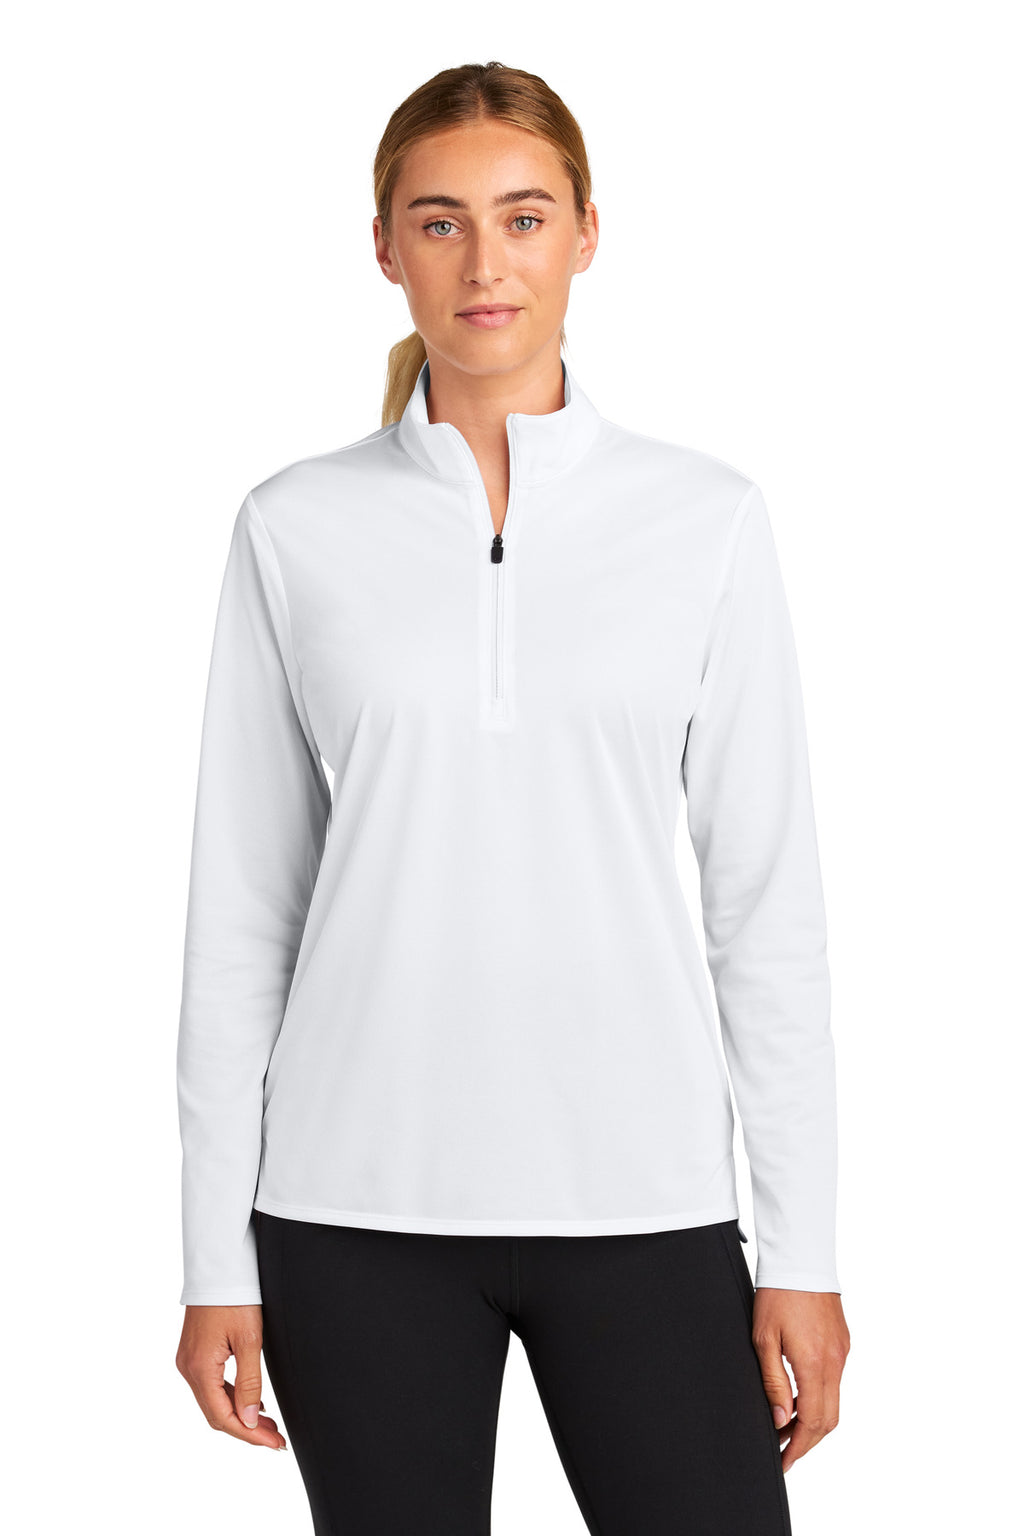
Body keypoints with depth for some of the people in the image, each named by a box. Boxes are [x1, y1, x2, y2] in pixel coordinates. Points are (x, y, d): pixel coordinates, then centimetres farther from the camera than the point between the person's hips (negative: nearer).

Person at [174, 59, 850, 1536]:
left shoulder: (705, 517, 2)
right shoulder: (297, 527, 3)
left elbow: (768, 898, 3)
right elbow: (241, 906, 5)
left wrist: (804, 1246, 0)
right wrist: (218, 1258, 2)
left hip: (639, 1191, 0)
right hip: (363, 1198, 0)